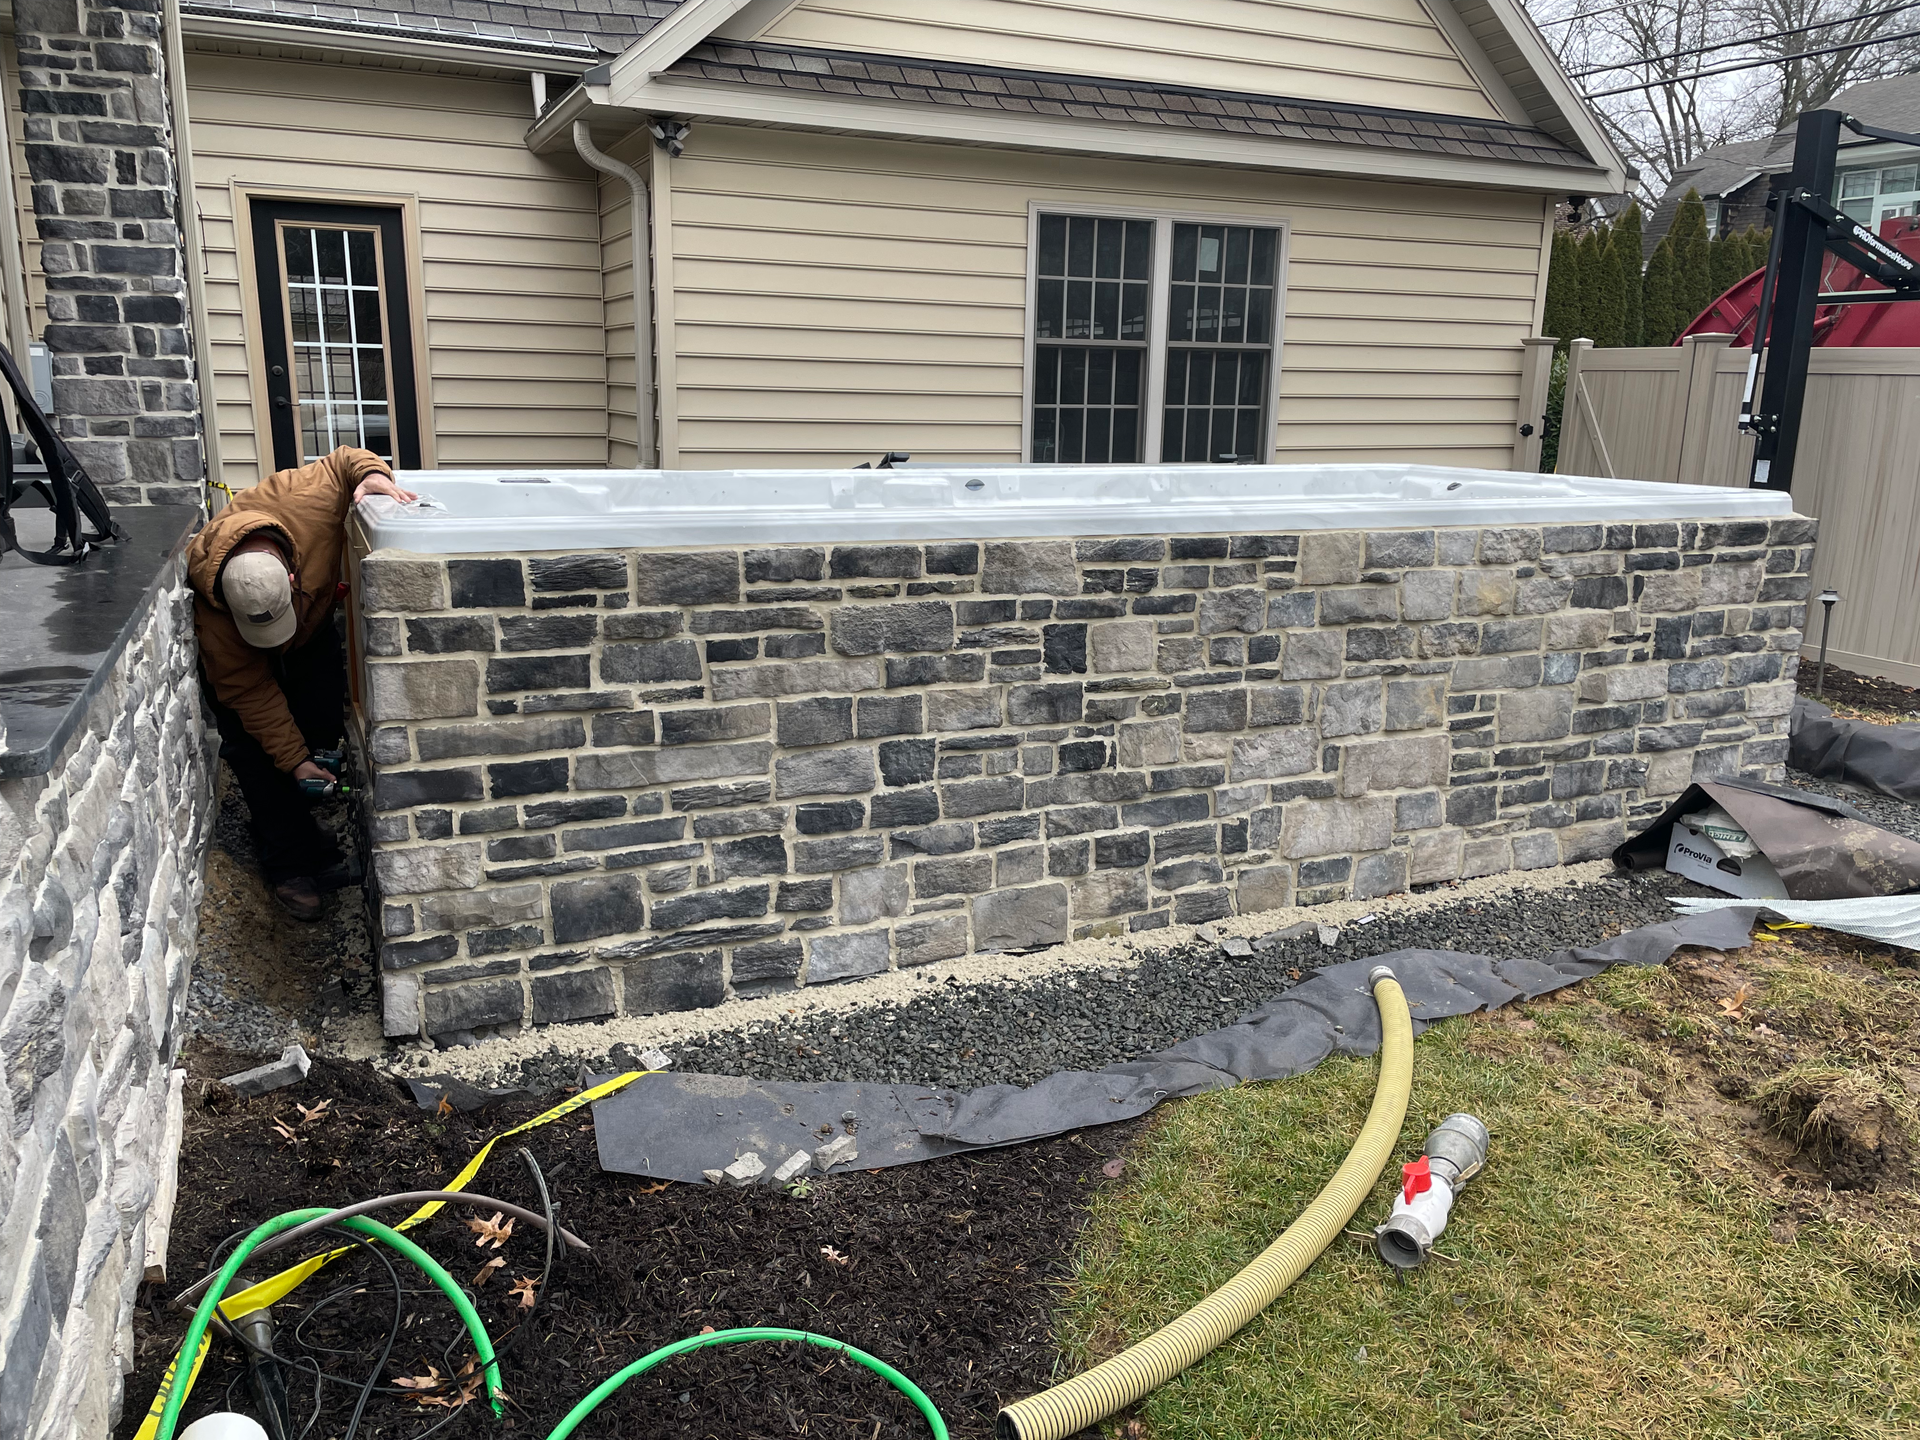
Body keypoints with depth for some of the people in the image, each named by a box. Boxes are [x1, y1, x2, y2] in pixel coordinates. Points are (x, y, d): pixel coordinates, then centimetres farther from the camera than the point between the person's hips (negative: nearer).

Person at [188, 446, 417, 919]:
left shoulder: (302, 499, -42)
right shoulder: (214, 618, -40)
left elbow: (346, 460, -24)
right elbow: (252, 693, -29)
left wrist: (373, 474, -47)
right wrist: (293, 759, -26)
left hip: (312, 625, 3)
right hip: (234, 653, -3)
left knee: (323, 724, -6)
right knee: (256, 753, -11)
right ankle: (291, 867, -3)